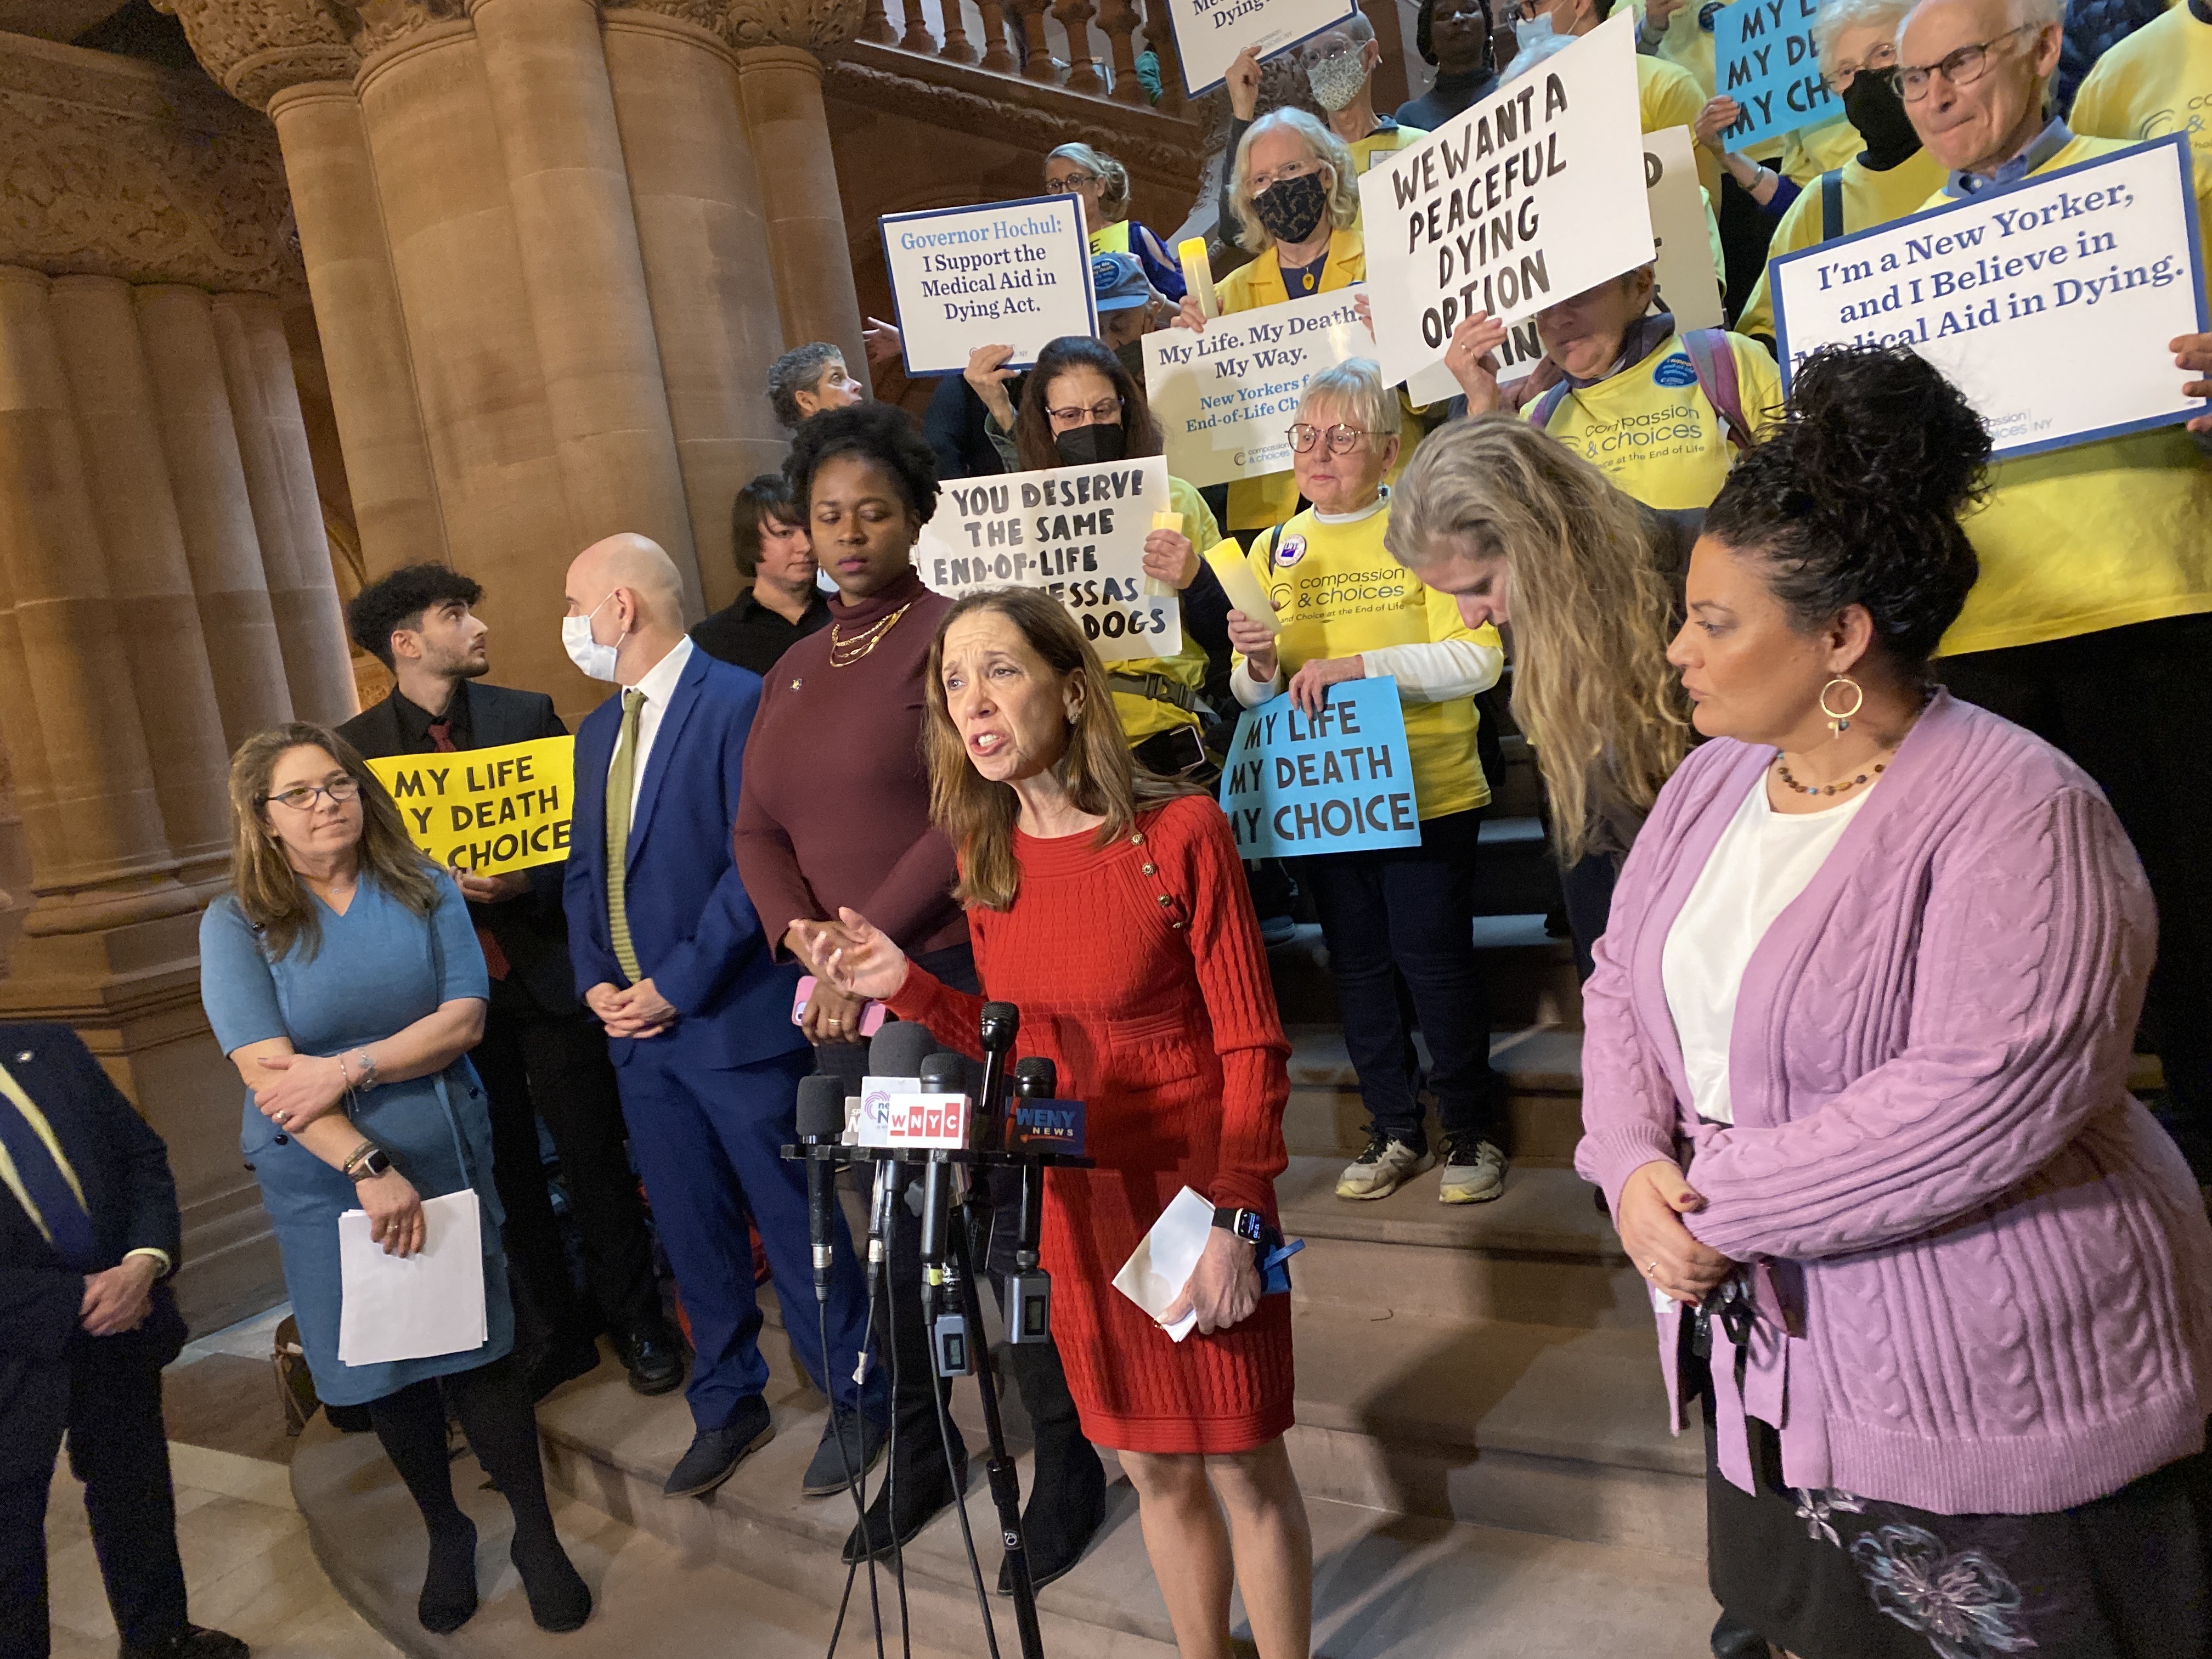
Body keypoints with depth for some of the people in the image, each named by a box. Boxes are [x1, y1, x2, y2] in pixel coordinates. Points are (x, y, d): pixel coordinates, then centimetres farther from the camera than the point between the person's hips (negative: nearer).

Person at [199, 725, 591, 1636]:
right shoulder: (237, 923, -6)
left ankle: (536, 1536, 20)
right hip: (323, 1181, 0)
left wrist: (348, 1067, -20)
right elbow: (268, 1071, -14)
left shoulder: (426, 891, -1)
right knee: (385, 1368, 12)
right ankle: (445, 1533, 34)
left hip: (446, 1156, 0)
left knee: (479, 1349, 3)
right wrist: (369, 1169, -21)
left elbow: (463, 1020, -8)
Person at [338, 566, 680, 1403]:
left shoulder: (528, 714, 2)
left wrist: (528, 883, -17)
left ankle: (637, 1323, 24)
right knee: (505, 1175, 12)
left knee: (593, 1155, 7)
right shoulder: (355, 745, 1)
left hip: (546, 977, 0)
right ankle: (556, 1334, 29)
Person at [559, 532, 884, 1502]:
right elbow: (586, 869, 17)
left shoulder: (739, 704, -12)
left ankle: (854, 1401, 23)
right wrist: (594, 980, 1)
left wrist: (678, 984, -17)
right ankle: (728, 1408, 33)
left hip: (735, 1021, -7)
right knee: (690, 1232, 16)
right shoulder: (599, 730, 15)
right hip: (637, 1025, 8)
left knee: (793, 1221, 4)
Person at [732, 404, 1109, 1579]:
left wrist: (877, 938, -17)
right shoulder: (794, 672, 16)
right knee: (893, 1231, 15)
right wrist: (806, 939, -7)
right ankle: (918, 1452, 33)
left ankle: (1066, 1465, 20)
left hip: (961, 979, -6)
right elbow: (758, 832, 10)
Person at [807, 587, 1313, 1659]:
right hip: (1075, 1202, 5)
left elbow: (1252, 1045, -14)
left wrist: (1233, 1218, -19)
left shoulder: (1179, 830, -15)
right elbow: (1018, 1041, 7)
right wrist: (906, 988, -6)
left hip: (1194, 1189, -4)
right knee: (1153, 1466, 19)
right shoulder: (987, 856, 1)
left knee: (1241, 1462, 9)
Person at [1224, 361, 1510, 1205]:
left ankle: (1472, 1130, 18)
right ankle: (1394, 1131, 26)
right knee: (1357, 963, 11)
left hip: (1427, 791, -4)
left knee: (1435, 959, -1)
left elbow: (1476, 660, -15)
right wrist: (1261, 667, -14)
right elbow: (1251, 696, 9)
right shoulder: (1273, 550, 8)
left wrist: (1355, 665, -24)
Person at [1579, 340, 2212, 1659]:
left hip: (1990, 1393, -7)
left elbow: (1987, 1099, -30)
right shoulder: (1719, 778, 3)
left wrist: (1717, 1202, -23)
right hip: (1775, 1354, 7)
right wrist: (1634, 1165, -13)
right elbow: (1626, 974, 5)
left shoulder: (2013, 812, -21)